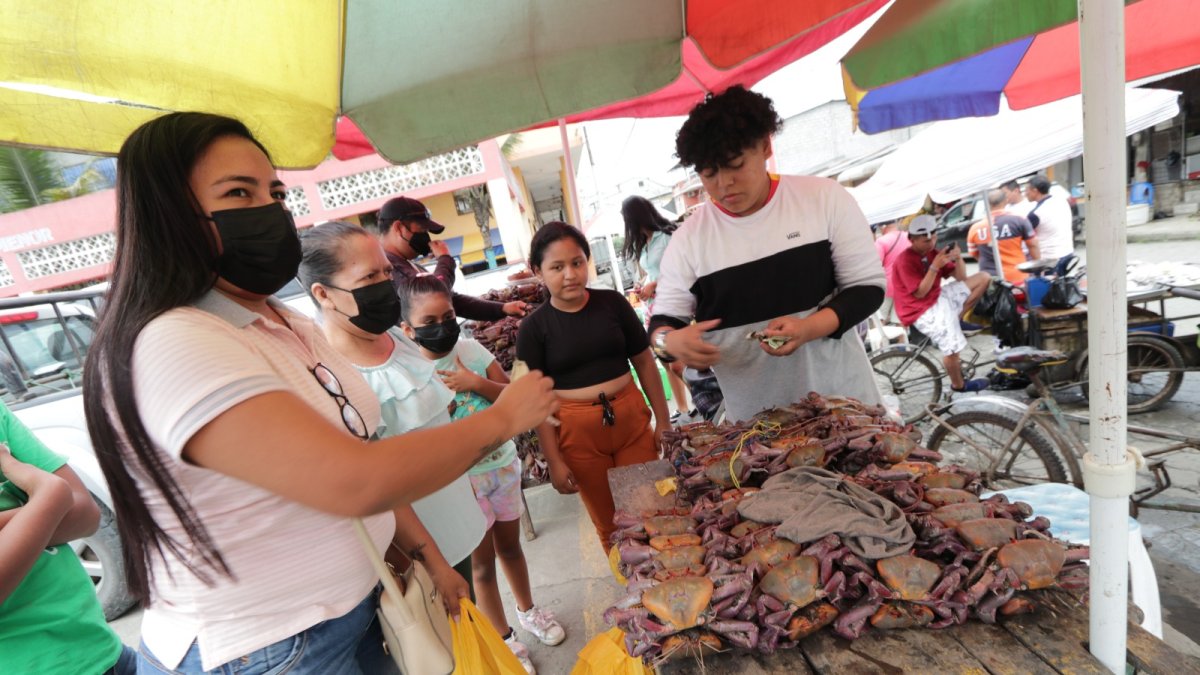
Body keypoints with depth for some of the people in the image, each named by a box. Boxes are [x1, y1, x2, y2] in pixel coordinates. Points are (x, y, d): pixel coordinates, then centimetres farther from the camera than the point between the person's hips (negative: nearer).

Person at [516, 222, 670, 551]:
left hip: (632, 418, 2)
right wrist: (555, 462, -7)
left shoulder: (613, 303, -1)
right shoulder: (533, 328, -6)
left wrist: (663, 419, 5)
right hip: (578, 433, -1)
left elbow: (644, 362, 5)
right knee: (609, 524, 12)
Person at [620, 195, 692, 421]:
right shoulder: (642, 243, 14)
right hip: (652, 307, 8)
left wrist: (653, 285, -15)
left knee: (677, 363, -9)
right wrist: (642, 287, 1)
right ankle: (682, 408, 20)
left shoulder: (667, 236, -11)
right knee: (666, 363, 10)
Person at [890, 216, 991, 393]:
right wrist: (935, 266, -26)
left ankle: (956, 320, 5)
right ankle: (959, 385, 9)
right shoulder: (905, 262, -19)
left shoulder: (933, 252, 5)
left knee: (983, 277, 5)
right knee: (952, 349, -19)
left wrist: (958, 258, -14)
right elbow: (920, 293, -21)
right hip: (923, 311, -8)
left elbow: (960, 277, 5)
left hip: (940, 298, 9)